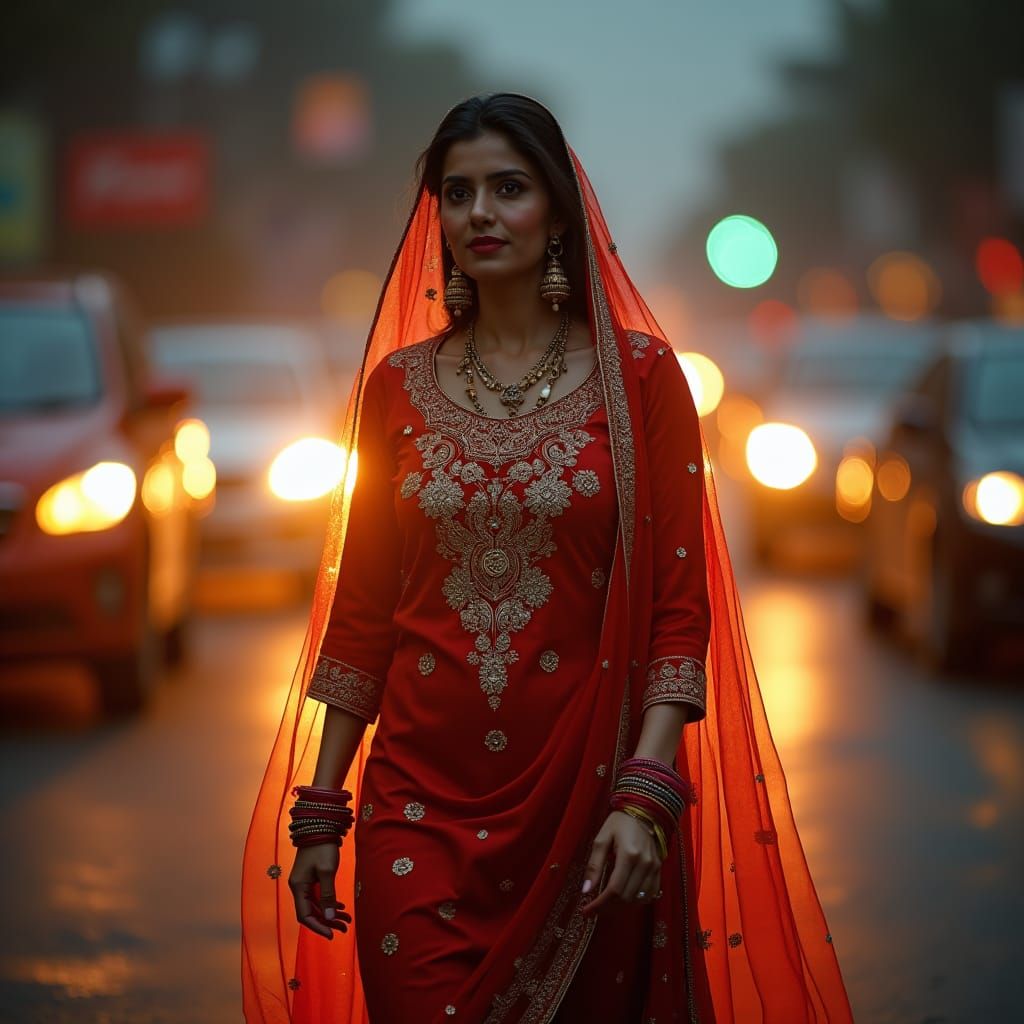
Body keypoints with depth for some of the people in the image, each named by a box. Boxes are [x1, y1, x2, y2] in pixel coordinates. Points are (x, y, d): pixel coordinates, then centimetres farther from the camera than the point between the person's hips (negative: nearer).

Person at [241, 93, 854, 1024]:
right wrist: (319, 809, 5)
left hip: (586, 786, -1)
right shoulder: (401, 383, 6)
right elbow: (360, 608, 8)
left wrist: (646, 796, -16)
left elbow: (681, 606, -5)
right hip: (420, 792, 2)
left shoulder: (639, 375, -1)